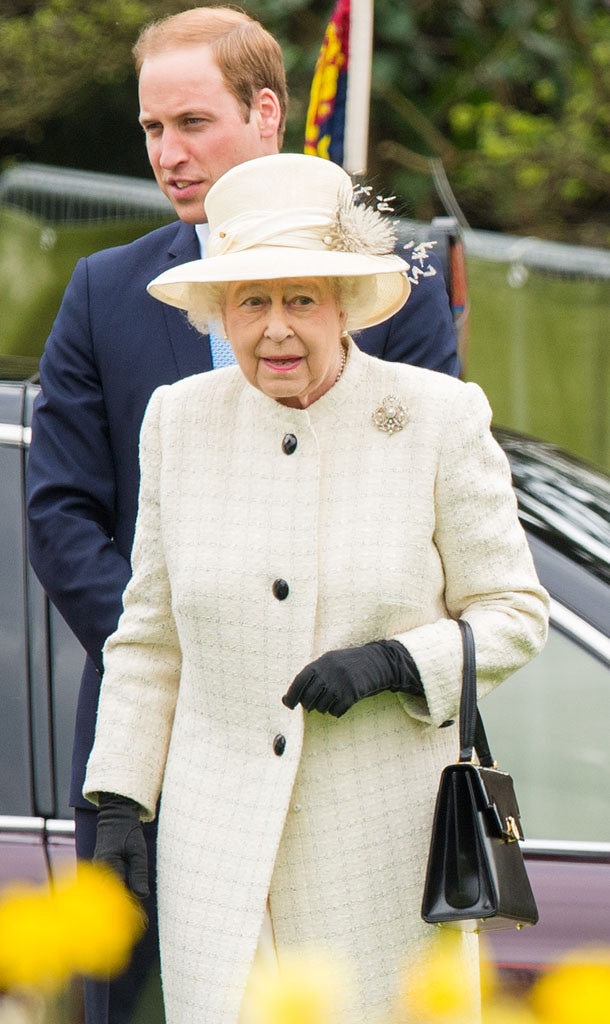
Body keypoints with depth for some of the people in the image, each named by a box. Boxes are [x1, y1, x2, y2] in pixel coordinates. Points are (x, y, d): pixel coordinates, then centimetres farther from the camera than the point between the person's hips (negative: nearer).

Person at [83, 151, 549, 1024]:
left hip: (386, 843, -1)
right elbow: (151, 632, 12)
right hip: (221, 844, 2)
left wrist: (392, 664, -16)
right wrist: (118, 804, 7)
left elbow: (514, 615, 1)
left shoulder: (439, 419, -4)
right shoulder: (181, 420, 4)